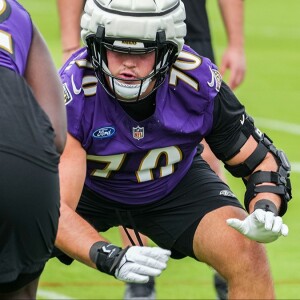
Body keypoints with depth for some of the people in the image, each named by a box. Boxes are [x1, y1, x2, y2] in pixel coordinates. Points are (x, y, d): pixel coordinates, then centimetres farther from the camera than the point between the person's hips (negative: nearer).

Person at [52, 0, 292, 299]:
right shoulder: (71, 94, -35)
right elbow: (54, 207, -40)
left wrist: (266, 212, -37)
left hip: (174, 182, 1)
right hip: (88, 187, -1)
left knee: (247, 252, -23)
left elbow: (262, 162, -14)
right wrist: (111, 258, -57)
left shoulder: (199, 83, -28)